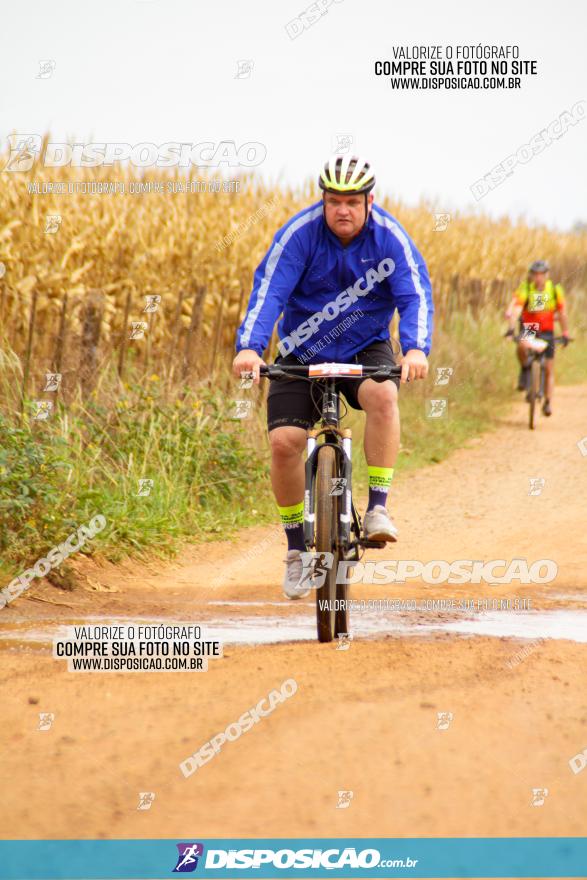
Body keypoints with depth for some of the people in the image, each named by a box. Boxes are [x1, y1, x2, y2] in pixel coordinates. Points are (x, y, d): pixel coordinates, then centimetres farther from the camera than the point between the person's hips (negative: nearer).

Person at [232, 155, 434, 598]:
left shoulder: (390, 237, -14)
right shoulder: (299, 233, -17)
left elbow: (416, 296, -23)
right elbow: (268, 291, -25)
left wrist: (416, 349, -43)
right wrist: (249, 347, -42)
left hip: (365, 348, 0)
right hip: (302, 353, 0)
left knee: (382, 394, -34)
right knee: (284, 440, -16)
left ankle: (378, 508, -26)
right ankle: (297, 549, 3)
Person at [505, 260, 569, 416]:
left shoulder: (555, 290, -7)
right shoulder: (525, 288, -12)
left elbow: (561, 312, 0)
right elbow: (516, 307, -23)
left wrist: (565, 334, -2)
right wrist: (511, 327, -37)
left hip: (546, 332, 2)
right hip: (528, 329, -2)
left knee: (549, 369, 1)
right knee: (522, 346, -37)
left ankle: (548, 403, 14)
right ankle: (525, 370, -8)